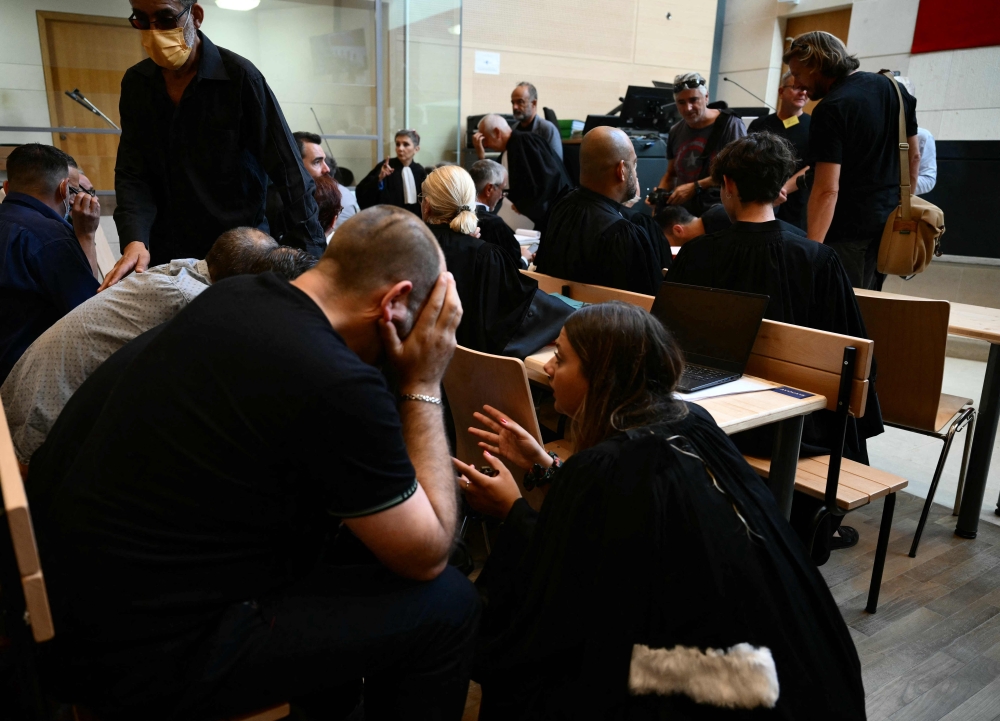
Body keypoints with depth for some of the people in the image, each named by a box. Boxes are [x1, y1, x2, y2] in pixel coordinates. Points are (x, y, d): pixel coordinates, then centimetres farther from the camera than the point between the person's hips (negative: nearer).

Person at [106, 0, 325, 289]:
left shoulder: (239, 76, -11)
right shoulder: (135, 84, 4)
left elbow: (289, 172, -14)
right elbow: (131, 174, 0)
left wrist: (310, 258, -20)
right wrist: (134, 240, -19)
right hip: (166, 257, 4)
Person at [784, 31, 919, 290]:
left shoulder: (831, 109, -17)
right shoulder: (894, 88, 8)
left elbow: (827, 190, -24)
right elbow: (913, 156, 16)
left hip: (848, 230, -8)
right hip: (890, 225, 8)